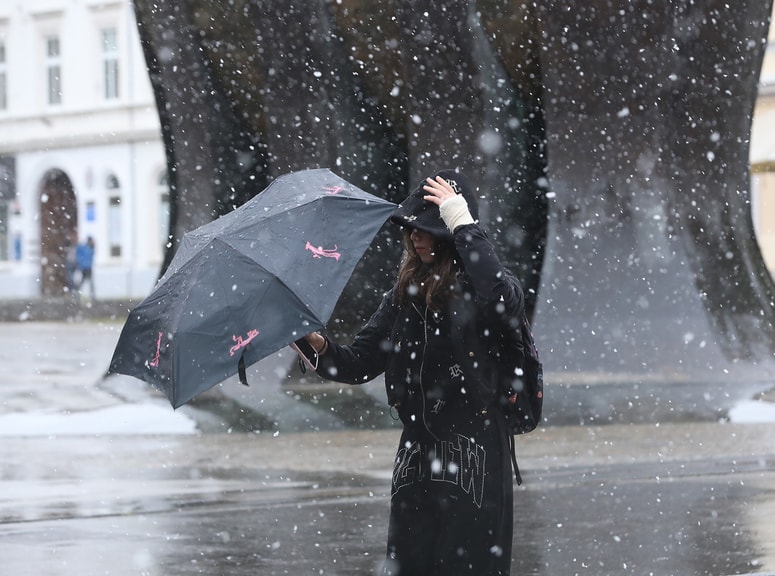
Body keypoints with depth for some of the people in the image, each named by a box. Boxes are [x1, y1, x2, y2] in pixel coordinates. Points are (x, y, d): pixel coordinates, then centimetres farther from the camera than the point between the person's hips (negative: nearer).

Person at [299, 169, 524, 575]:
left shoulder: (475, 288, -9)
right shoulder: (406, 294, 10)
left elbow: (505, 302, -34)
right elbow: (360, 363, 10)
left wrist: (462, 224, -26)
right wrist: (321, 347, -11)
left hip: (473, 462, -6)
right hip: (416, 459, 6)